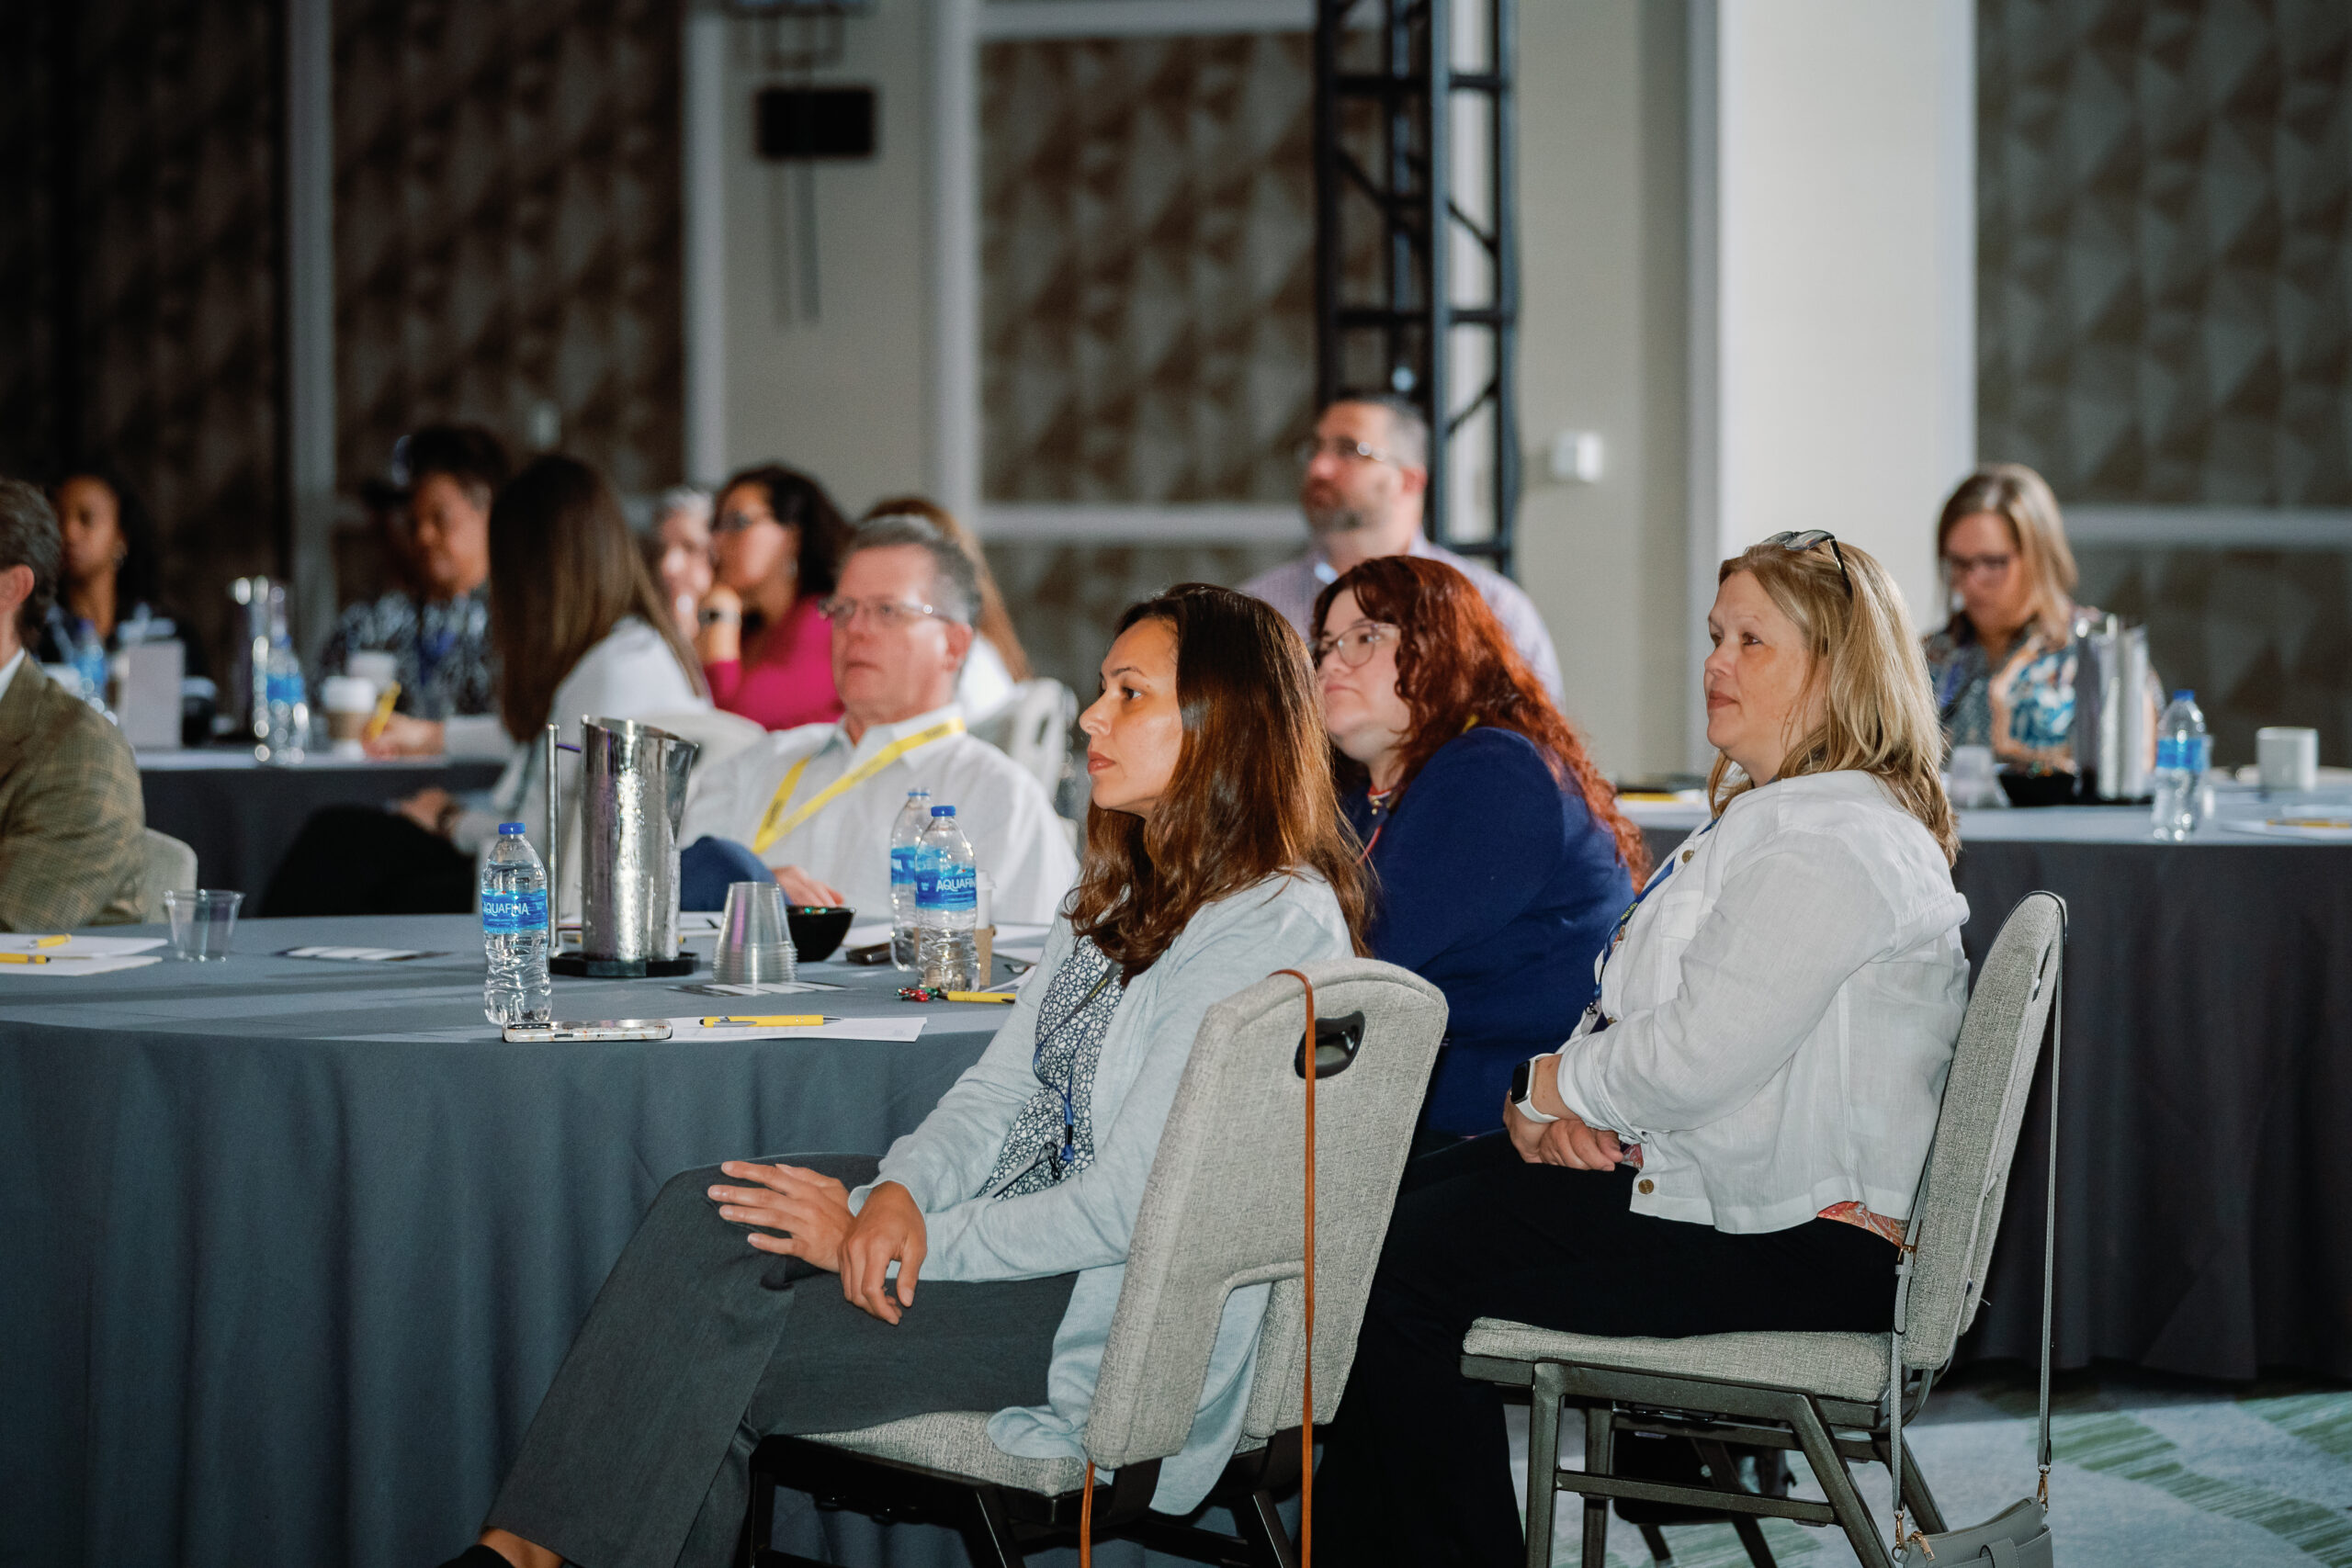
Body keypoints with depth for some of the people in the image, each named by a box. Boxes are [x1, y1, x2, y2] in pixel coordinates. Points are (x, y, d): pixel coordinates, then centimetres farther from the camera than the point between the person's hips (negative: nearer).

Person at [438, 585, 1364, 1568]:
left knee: (725, 1358, -18)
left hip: (1113, 1307, -9)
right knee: (704, 1212, -12)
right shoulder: (1126, 894, 14)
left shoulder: (1278, 926, -18)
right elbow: (1000, 1088, 10)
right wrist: (900, 1193, -13)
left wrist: (867, 1236, -15)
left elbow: (1123, 1208, -22)